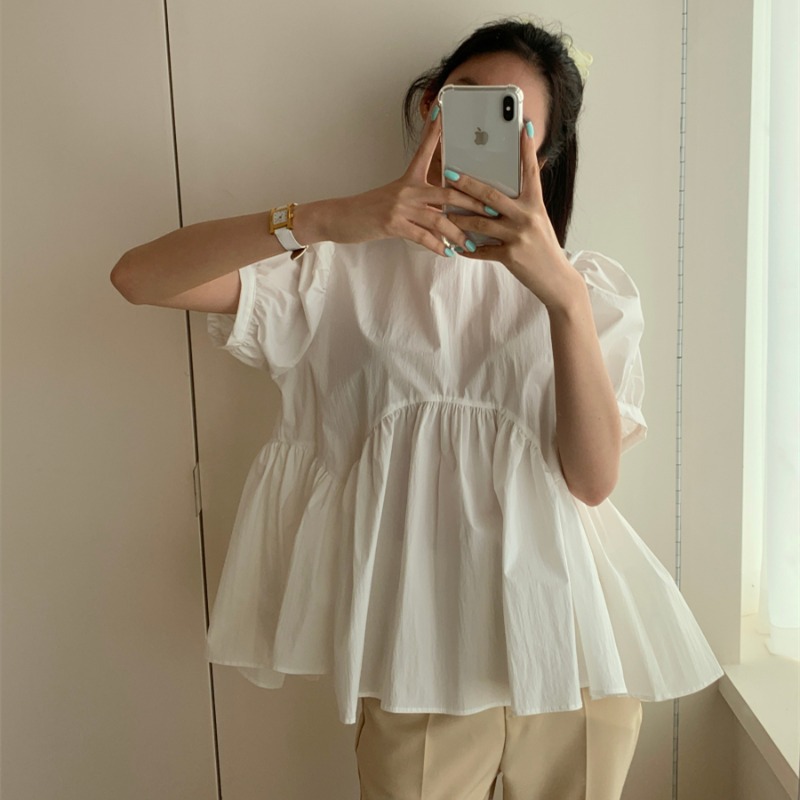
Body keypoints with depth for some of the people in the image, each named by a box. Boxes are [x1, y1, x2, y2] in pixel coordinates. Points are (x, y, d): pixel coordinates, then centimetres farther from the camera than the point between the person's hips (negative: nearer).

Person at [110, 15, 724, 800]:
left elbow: (592, 479, -10)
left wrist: (565, 294, -23)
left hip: (569, 640, 2)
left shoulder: (590, 285, 4)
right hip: (419, 645, -1)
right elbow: (138, 277, -11)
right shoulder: (345, 269, 1)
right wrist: (327, 217, -22)